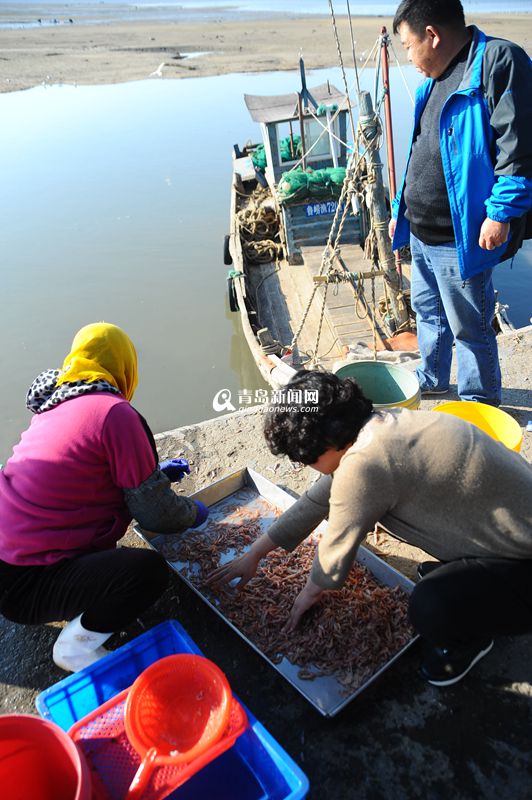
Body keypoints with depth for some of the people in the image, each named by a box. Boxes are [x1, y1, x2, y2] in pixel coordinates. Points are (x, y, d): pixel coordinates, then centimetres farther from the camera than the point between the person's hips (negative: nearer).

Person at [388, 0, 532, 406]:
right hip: (422, 234, 9)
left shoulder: (499, 61, -13)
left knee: (469, 328, 4)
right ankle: (431, 384, 42)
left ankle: (480, 405, 24)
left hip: (460, 239, -9)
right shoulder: (436, 79, 15)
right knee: (429, 313, 22)